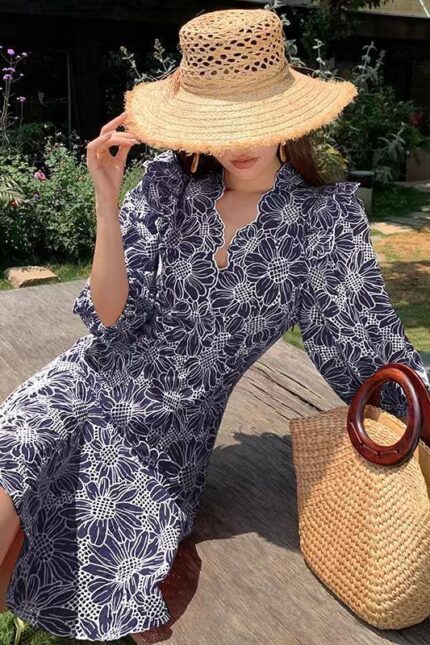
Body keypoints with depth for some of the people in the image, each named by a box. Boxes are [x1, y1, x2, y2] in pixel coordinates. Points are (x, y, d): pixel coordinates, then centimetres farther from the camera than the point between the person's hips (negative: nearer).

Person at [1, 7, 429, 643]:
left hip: (172, 424, 0)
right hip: (92, 387, 1)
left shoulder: (327, 215, -11)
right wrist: (108, 202, -21)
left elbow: (365, 337, -3)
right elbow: (111, 313, -10)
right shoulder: (166, 182, -9)